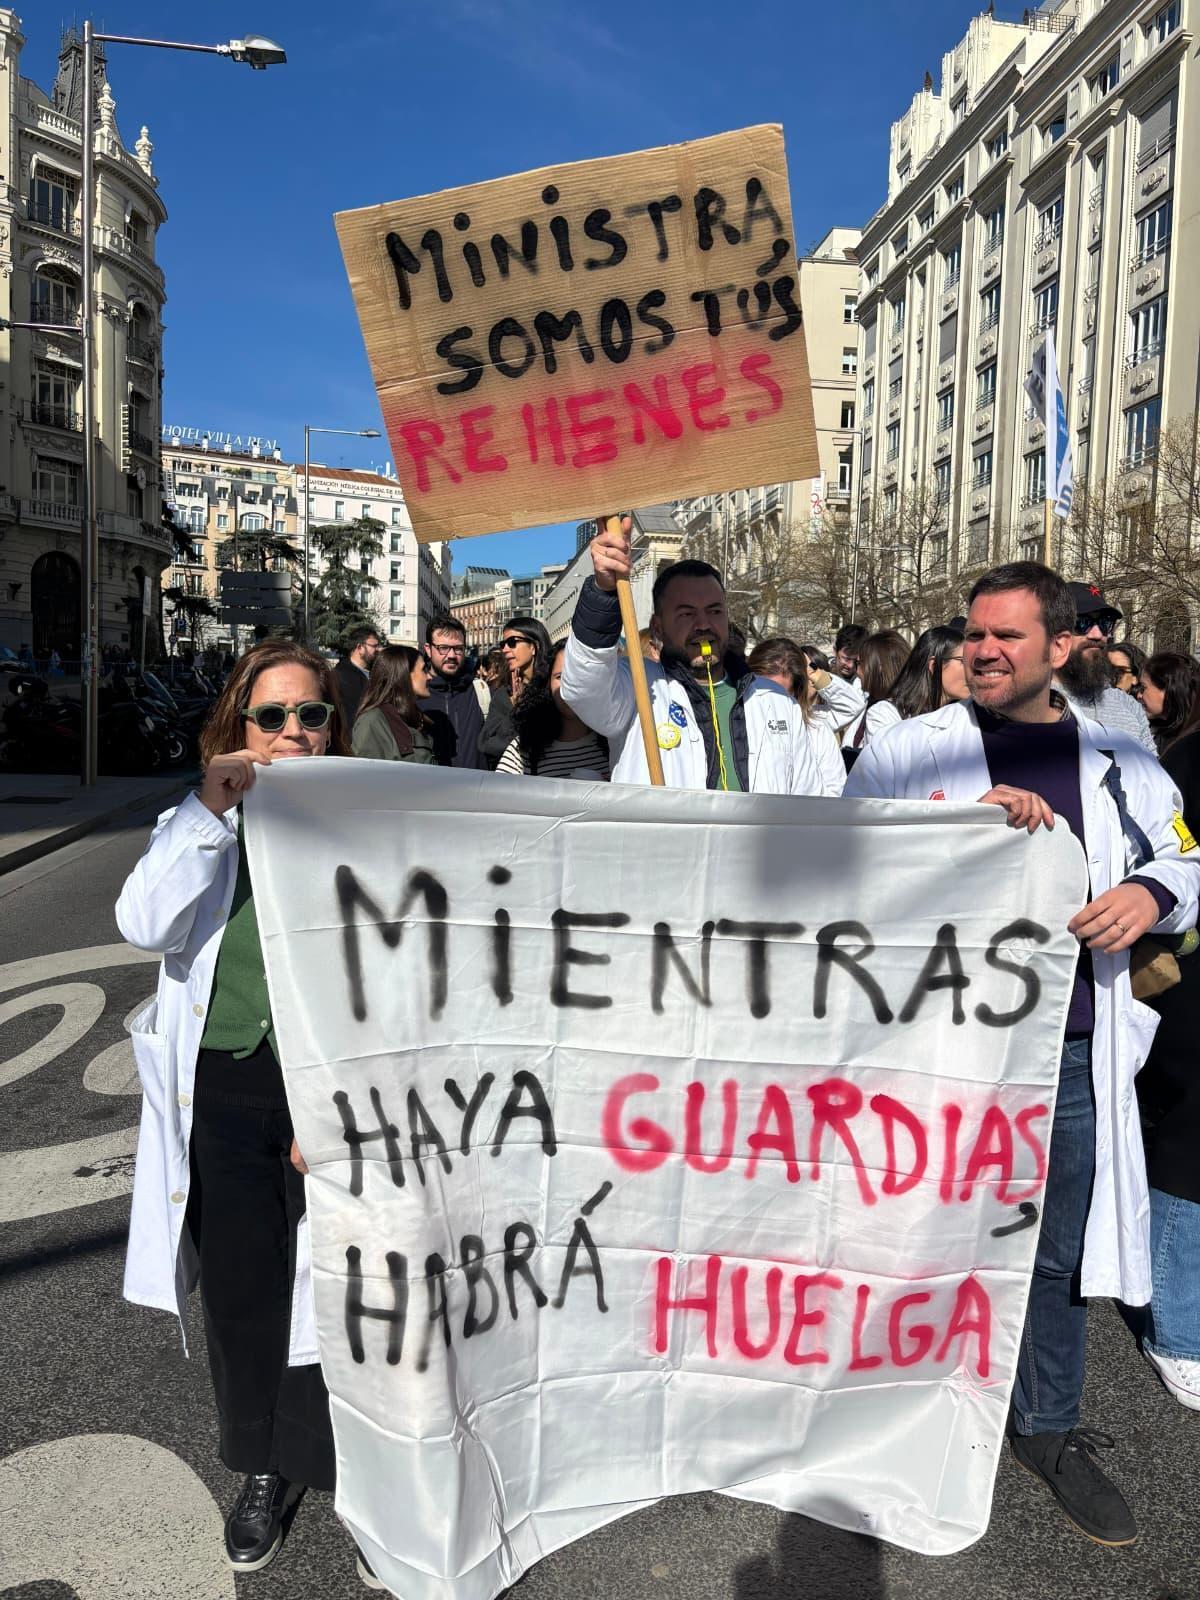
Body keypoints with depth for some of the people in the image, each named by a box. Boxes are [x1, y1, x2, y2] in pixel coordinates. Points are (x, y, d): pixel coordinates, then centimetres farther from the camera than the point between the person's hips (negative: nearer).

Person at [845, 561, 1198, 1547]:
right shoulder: (913, 748, -2)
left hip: (1074, 1050, 3)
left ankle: (1051, 1428, 37)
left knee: (1057, 1249, 16)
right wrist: (968, 819, -20)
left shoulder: (1120, 760, 7)